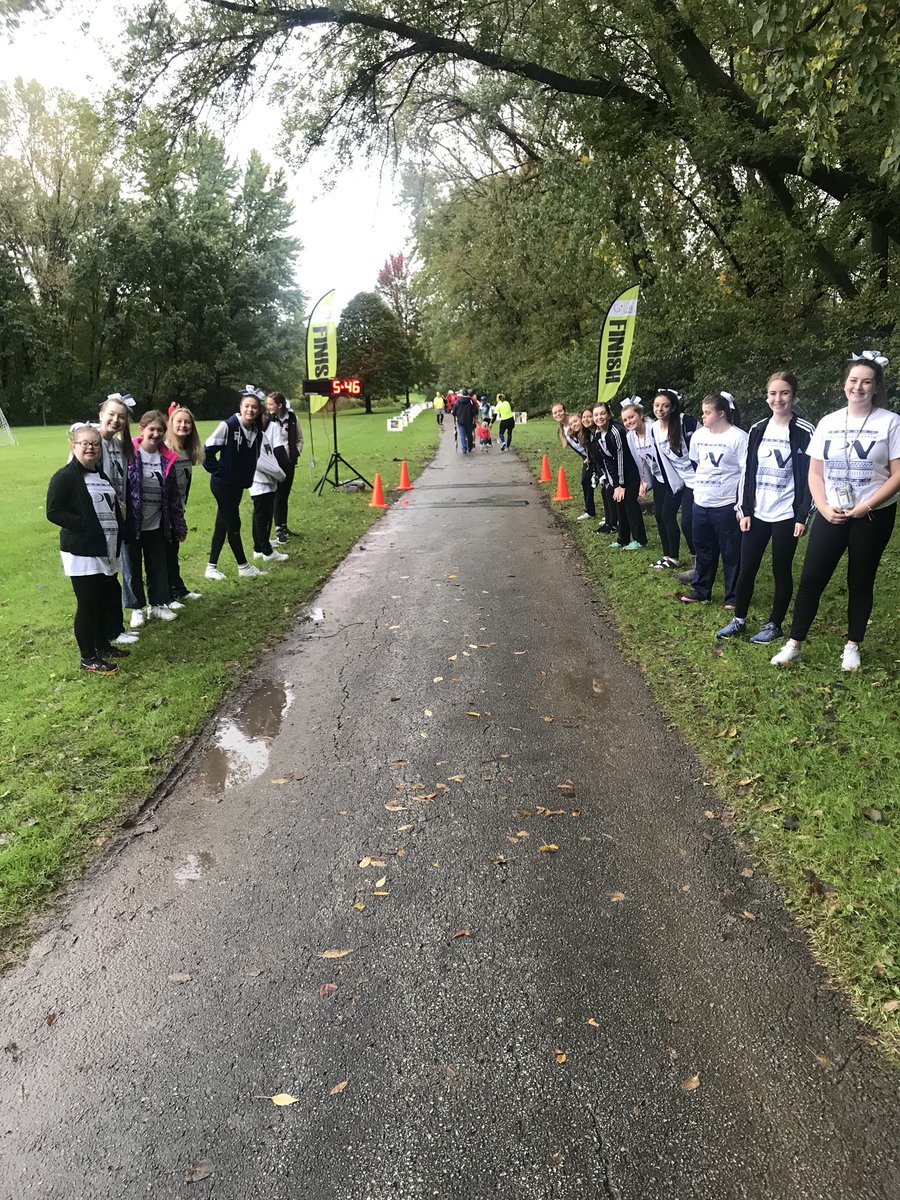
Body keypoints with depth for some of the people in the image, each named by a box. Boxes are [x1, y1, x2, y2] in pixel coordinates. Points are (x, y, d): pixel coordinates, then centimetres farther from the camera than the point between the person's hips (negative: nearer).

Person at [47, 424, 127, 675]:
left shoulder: (103, 475, 14)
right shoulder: (65, 477, -11)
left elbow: (113, 508, 23)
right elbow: (53, 512, -16)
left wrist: (119, 535, 8)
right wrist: (85, 525, -21)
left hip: (107, 552, 8)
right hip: (82, 554, -8)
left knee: (109, 600, 15)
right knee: (88, 605, -2)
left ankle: (104, 645, 32)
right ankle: (88, 658, 9)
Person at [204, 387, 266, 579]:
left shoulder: (257, 432, 3)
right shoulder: (228, 426, -17)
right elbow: (207, 451, -16)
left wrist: (247, 480, 9)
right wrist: (218, 471, -13)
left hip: (238, 485, 7)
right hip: (223, 484, -7)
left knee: (222, 525, 11)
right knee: (233, 524, 1)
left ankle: (211, 567, 19)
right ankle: (244, 567, 12)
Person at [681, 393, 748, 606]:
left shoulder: (738, 437, -11)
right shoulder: (699, 435, 8)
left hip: (726, 505, -6)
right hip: (700, 503, 6)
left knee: (731, 553, 3)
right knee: (703, 550, 16)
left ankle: (733, 596, 13)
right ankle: (700, 590, 29)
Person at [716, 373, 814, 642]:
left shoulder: (804, 432, -8)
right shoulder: (757, 430, 6)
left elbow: (810, 476, -9)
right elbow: (747, 471, 8)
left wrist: (803, 517, -12)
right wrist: (744, 510, 4)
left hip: (786, 516, -4)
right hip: (757, 513, 4)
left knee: (781, 571, 7)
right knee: (746, 569, 8)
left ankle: (774, 625, 19)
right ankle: (738, 620, 22)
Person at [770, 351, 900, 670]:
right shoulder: (828, 423, 4)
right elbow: (815, 473, 6)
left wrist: (866, 506, -17)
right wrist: (824, 508, -8)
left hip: (873, 516, -2)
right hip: (831, 515, 2)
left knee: (860, 582, 8)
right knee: (811, 578, 0)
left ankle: (852, 646, 22)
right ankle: (794, 644, 8)